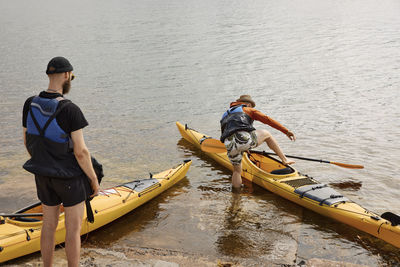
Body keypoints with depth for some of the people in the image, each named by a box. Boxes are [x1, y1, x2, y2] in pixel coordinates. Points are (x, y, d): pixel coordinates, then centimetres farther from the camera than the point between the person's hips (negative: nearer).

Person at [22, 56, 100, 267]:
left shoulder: (30, 105, -4)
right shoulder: (71, 110, -23)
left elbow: (27, 141, 6)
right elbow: (81, 151, -22)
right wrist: (94, 179, -8)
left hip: (43, 176, 6)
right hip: (70, 177, -6)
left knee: (49, 225, 19)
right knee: (73, 229, 7)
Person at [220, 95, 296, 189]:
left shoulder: (226, 115, 37)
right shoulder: (248, 110, 22)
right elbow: (267, 119, 11)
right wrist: (286, 131, 9)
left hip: (230, 147, 4)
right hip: (244, 138, -4)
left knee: (237, 171, 25)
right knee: (266, 134, 24)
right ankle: (285, 160, 28)